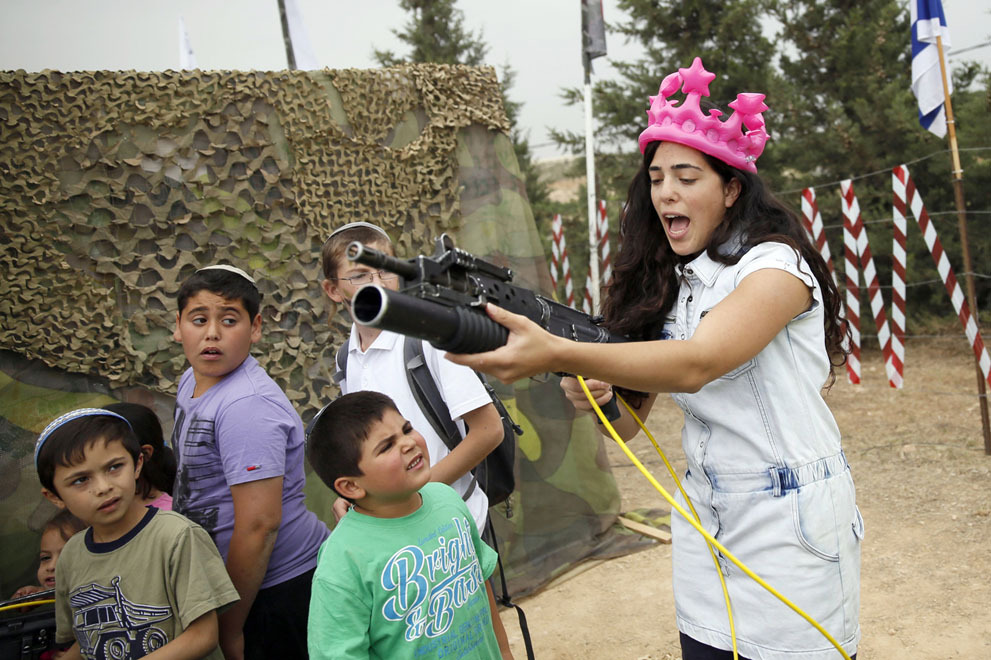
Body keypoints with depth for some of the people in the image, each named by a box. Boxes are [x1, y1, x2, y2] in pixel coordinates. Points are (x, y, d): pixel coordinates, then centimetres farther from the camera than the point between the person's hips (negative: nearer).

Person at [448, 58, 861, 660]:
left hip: (791, 520, -5)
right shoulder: (665, 281, 7)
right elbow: (627, 422, 1)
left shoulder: (776, 263, -13)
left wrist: (555, 353, -43)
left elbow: (696, 363, -32)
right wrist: (591, 392, -23)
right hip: (705, 517, 6)